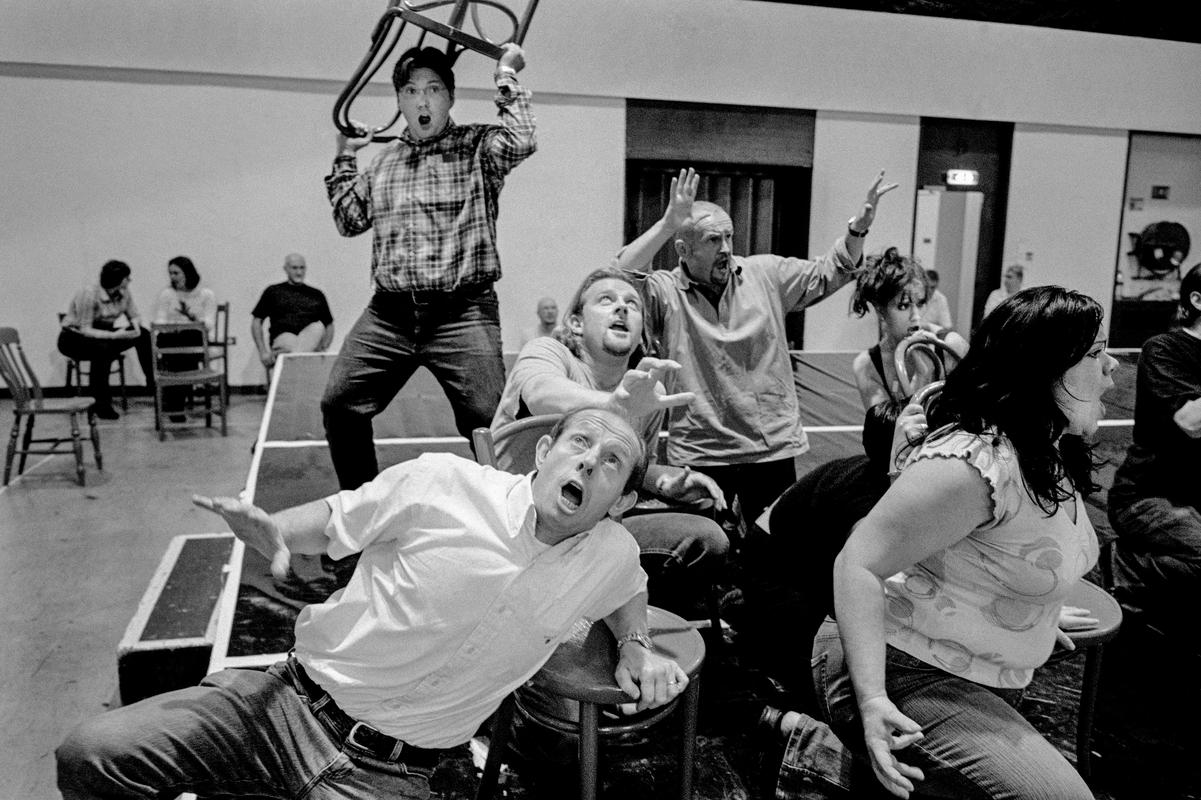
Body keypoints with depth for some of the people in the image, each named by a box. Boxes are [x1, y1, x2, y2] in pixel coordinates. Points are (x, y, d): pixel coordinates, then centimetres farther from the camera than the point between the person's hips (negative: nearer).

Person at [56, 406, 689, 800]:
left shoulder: (613, 554, -1)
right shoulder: (442, 482, -9)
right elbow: (333, 521, 4)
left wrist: (636, 647, 6)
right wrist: (271, 531, -16)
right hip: (289, 698, 0)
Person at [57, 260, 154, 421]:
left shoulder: (124, 293, -8)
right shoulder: (89, 295, -27)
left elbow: (135, 316, 1)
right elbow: (85, 329, -29)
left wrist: (135, 325, -24)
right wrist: (114, 335, -40)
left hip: (103, 335, 6)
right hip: (73, 338, -6)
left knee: (143, 335, -14)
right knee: (102, 348, -38)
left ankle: (154, 384, -6)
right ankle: (101, 405, -30)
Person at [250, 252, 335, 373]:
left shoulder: (316, 295, 24)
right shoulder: (273, 292, 18)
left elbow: (329, 325, 23)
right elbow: (256, 322, 14)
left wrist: (323, 347, 1)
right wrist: (263, 352, -1)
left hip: (311, 344, 1)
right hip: (282, 340, -1)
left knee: (318, 326, -32)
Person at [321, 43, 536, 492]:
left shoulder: (477, 147, 4)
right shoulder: (386, 159, 19)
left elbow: (520, 142, -17)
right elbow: (350, 221, 22)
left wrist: (506, 76, -4)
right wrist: (344, 158, 21)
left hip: (461, 313, -5)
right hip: (388, 314, 5)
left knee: (488, 419, -12)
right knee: (338, 405, 3)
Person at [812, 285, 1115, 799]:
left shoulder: (1053, 455, 4)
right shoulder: (975, 463, -27)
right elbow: (859, 563, -28)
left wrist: (1034, 613, 25)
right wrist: (871, 700, -34)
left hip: (987, 678, 10)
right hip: (905, 676, -9)